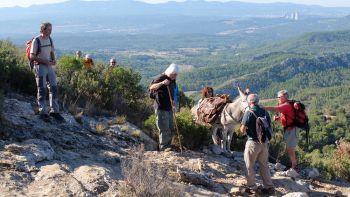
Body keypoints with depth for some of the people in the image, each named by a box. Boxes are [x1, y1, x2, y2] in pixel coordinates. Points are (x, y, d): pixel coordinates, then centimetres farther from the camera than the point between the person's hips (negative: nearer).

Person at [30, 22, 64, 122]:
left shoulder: (50, 39, 8)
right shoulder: (36, 41, -11)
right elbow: (32, 56, -12)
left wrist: (53, 60, -1)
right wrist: (44, 61, -19)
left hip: (49, 66, 6)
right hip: (40, 66, -6)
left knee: (53, 88, 5)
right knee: (42, 90, -2)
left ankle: (54, 111, 14)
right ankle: (43, 112, 6)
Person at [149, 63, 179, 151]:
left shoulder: (173, 80, 10)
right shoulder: (161, 78, -14)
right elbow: (151, 88, -25)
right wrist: (162, 83, -38)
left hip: (169, 108, 8)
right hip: (161, 108, -8)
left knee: (171, 129, 13)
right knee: (164, 128, -7)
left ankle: (167, 145, 25)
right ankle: (163, 147, 3)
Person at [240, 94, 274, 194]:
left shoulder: (249, 113, -14)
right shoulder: (264, 112, 3)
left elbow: (242, 130, -15)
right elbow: (269, 126, 11)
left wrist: (245, 131, 6)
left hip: (253, 142, -6)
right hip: (265, 142, 6)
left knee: (249, 165, 10)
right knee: (264, 165, 16)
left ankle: (251, 186, 16)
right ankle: (269, 187, 17)